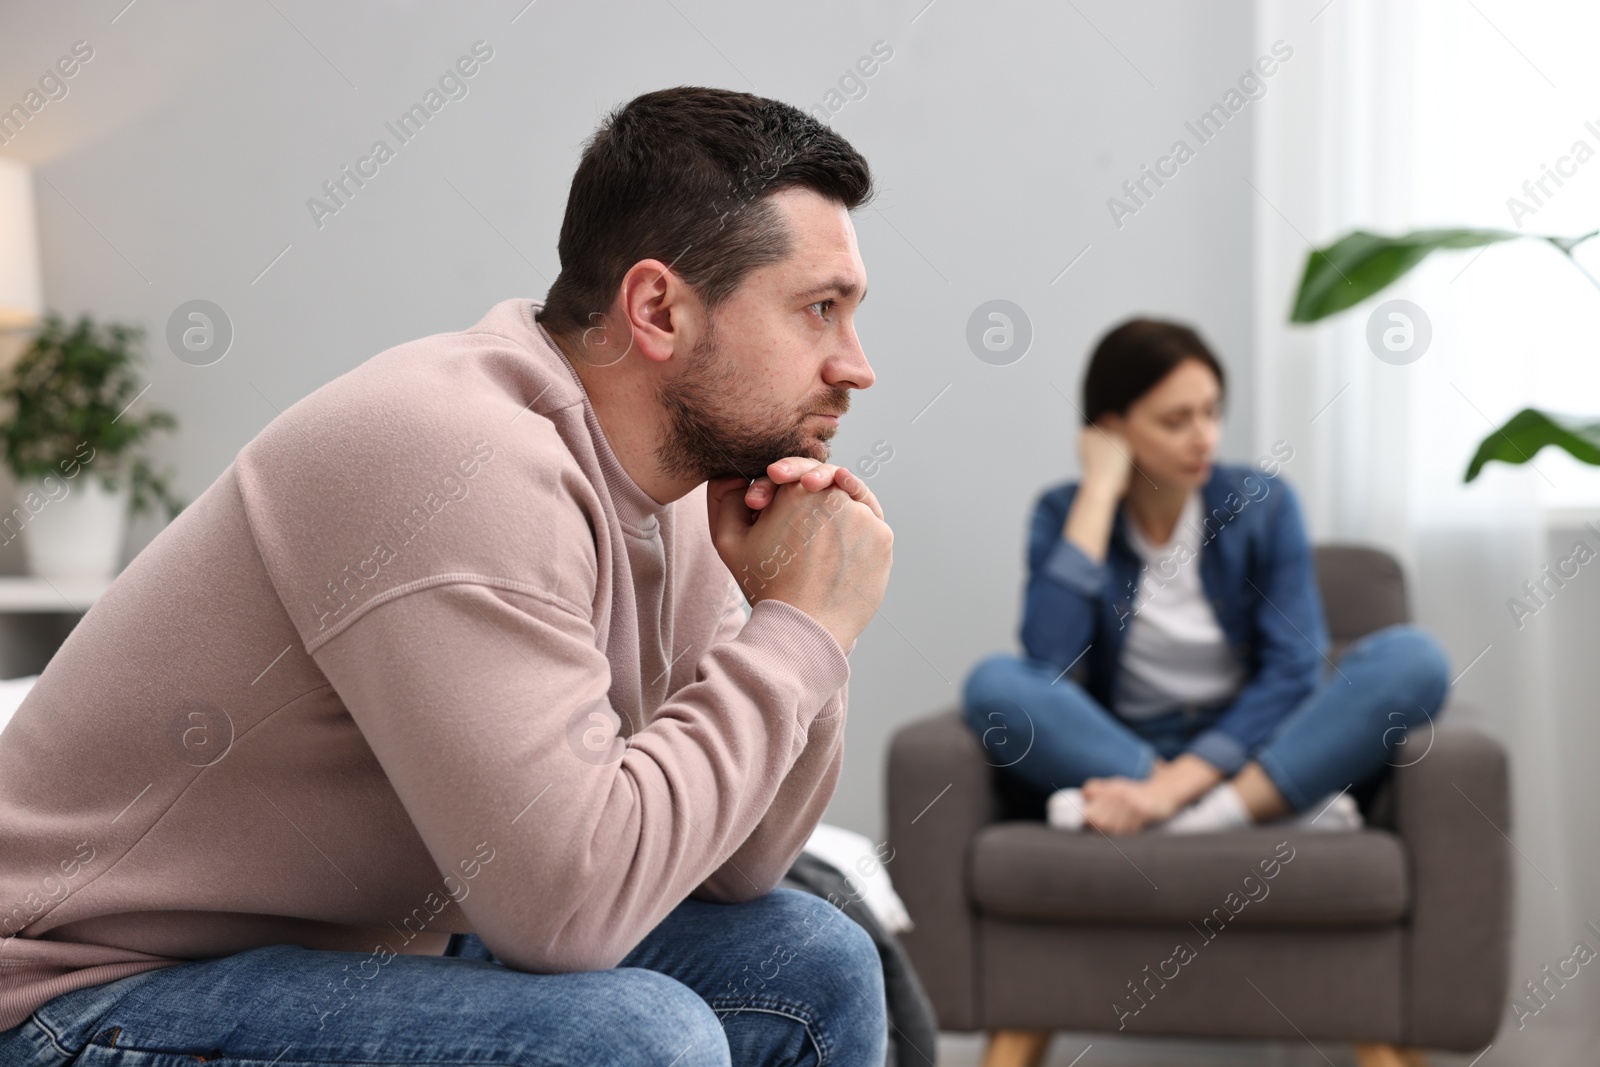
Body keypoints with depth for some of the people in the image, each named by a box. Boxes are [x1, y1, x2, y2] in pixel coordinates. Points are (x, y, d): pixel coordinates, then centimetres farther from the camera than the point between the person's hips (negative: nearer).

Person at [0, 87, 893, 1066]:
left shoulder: (669, 489, 1)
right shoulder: (460, 457, -26)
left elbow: (735, 867, 5)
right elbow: (566, 900, -32)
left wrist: (790, 619, -11)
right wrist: (801, 631, -21)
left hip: (378, 949, 8)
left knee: (815, 967, 4)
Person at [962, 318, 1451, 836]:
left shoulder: (1263, 502, -2)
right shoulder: (1065, 514, -2)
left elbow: (1293, 669, -12)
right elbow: (1047, 661, -20)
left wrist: (1173, 786, -24)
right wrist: (1099, 493, -16)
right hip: (1118, 756, 0)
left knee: (1411, 657, -21)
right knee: (993, 683, -28)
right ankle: (1288, 805, -28)